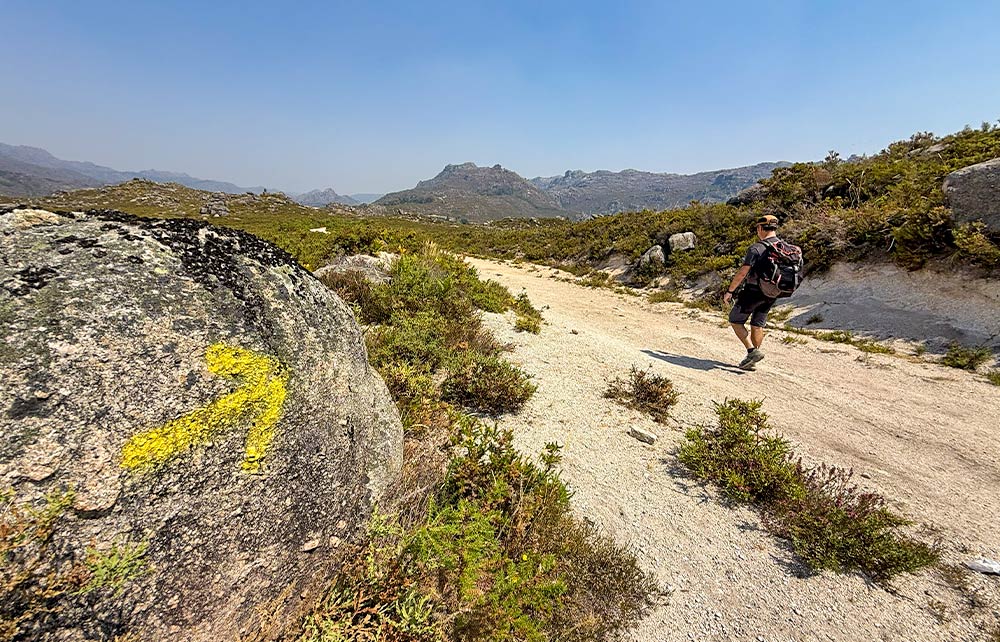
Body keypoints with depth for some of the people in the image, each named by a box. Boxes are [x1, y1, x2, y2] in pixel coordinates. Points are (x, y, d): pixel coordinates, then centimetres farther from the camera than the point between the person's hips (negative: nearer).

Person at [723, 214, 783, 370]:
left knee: (735, 321, 7)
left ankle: (752, 351, -5)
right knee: (758, 325, 16)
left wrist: (730, 291, -13)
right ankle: (752, 361, 22)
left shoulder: (756, 248, -18)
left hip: (753, 291, -7)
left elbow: (742, 272, -20)